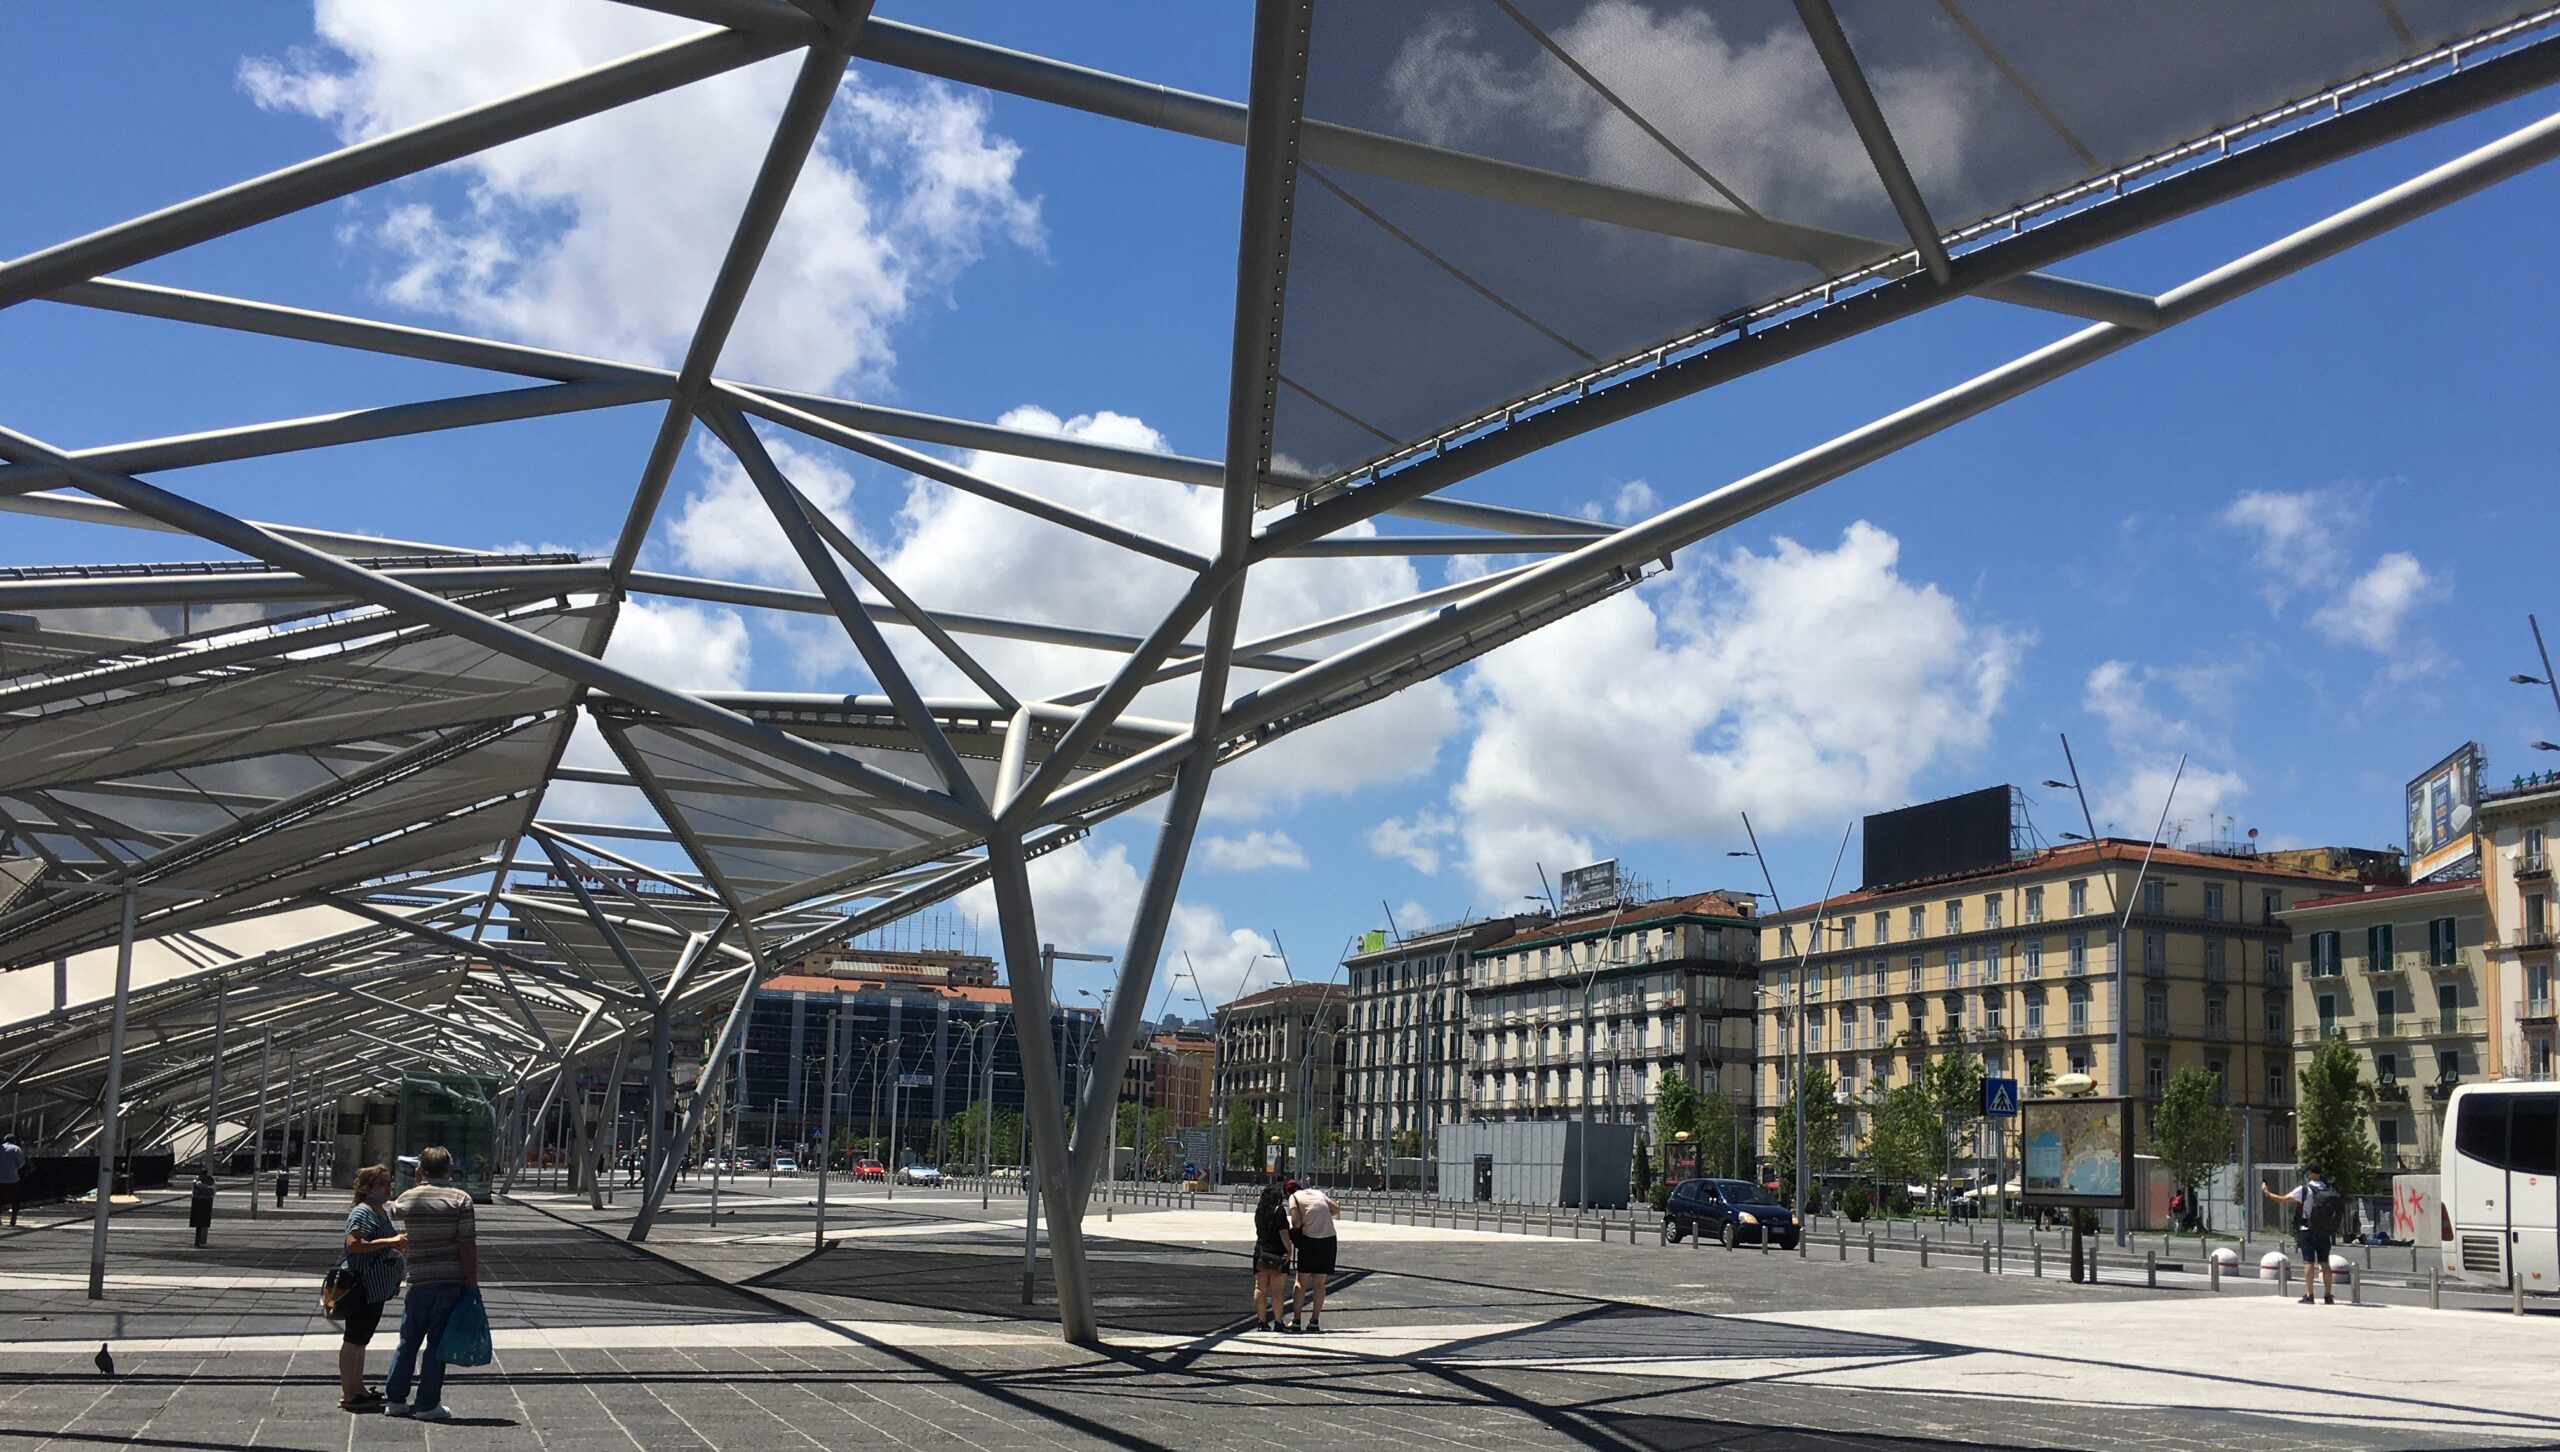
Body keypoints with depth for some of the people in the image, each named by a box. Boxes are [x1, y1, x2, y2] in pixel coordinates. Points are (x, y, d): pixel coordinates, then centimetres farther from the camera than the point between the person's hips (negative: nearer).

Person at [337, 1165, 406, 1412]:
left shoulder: (383, 1212, 16)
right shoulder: (362, 1212, -15)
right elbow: (354, 1244, -30)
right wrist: (390, 1241, -30)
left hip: (376, 1289, 10)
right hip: (361, 1287, -10)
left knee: (362, 1338, 16)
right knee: (354, 1338, -5)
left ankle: (358, 1387, 24)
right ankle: (347, 1394, -1)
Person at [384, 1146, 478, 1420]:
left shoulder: (408, 1199, 2)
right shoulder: (460, 1200, -7)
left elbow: (394, 1211, 29)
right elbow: (467, 1246, -11)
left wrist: (418, 1184, 28)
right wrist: (472, 1283, -6)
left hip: (419, 1281, 3)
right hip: (452, 1281, -3)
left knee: (408, 1341, 15)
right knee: (437, 1342, 2)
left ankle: (396, 1399, 19)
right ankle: (427, 1404, 5)